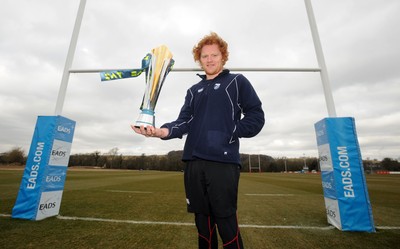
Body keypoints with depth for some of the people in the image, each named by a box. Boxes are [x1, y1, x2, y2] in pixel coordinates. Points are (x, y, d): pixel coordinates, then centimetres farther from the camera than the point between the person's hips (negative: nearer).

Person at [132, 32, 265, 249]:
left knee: (226, 222, 0)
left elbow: (256, 117, 3)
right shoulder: (194, 90, 21)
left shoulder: (237, 82, 10)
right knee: (202, 221, 14)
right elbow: (184, 122, 8)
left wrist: (229, 133, -8)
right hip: (193, 162, 5)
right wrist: (164, 131, -12)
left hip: (223, 162, -4)